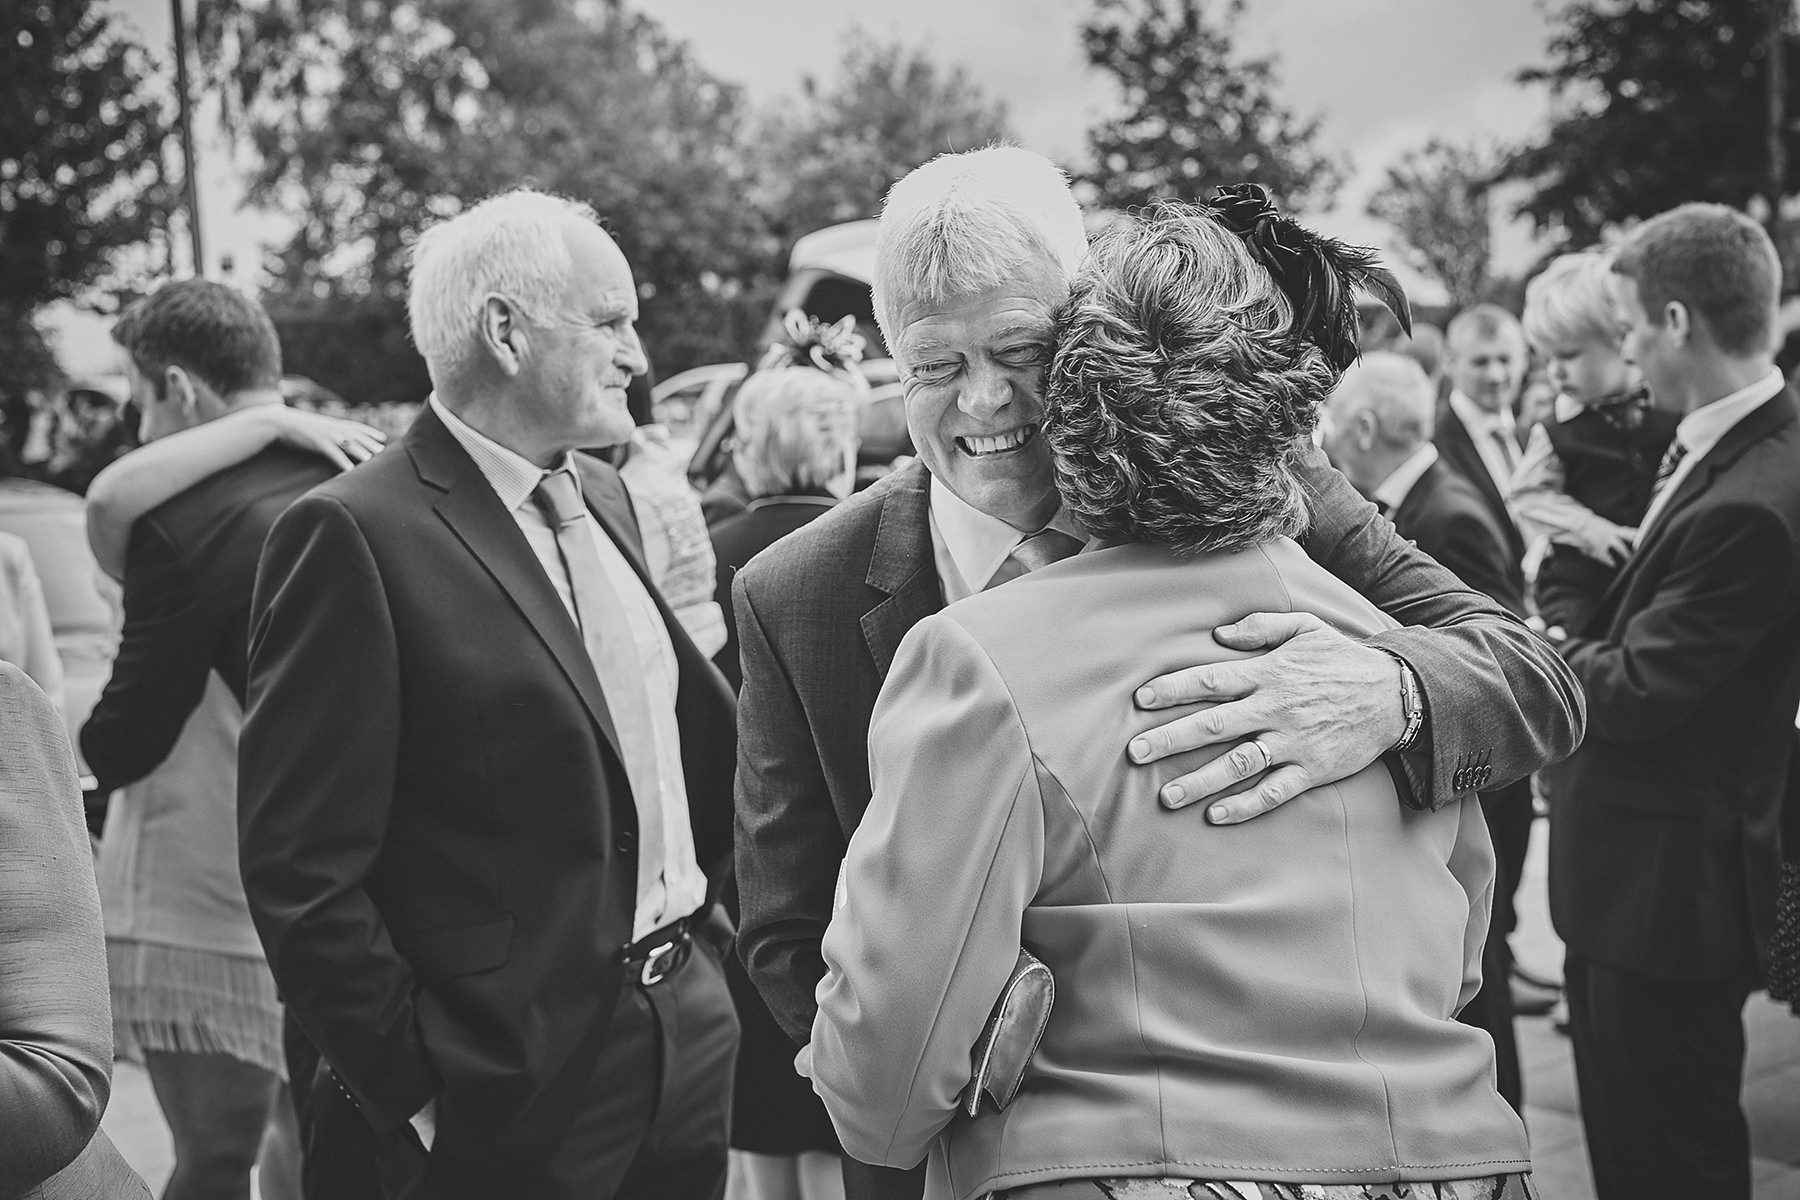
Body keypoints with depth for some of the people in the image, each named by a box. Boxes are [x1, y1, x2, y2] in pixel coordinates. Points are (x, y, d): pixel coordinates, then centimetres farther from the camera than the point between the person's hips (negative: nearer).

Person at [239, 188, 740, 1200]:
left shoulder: (602, 496, 9)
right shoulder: (358, 536, -15)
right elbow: (302, 875, -16)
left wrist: (691, 902, 12)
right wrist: (419, 1095, -14)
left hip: (690, 1037, 7)